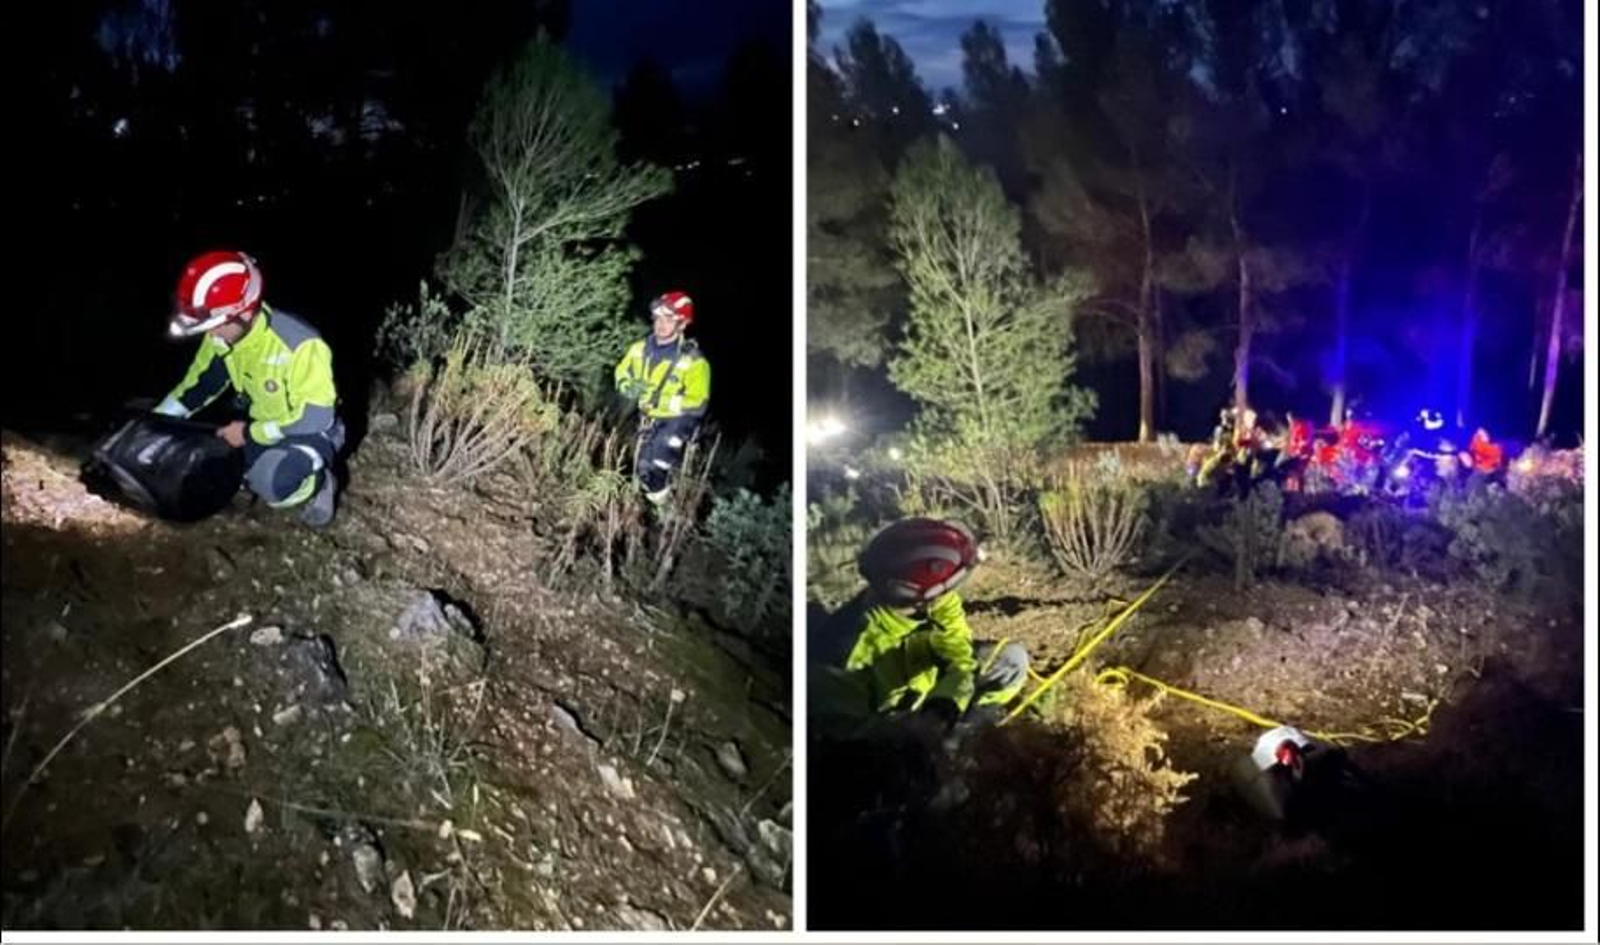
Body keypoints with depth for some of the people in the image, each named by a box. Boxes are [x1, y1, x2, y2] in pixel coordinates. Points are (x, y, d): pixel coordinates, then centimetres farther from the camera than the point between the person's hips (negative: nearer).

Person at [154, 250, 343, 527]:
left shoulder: (298, 344, -33)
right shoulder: (221, 336, -9)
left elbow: (316, 416, -29)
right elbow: (198, 384, 7)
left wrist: (250, 434, -23)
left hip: (311, 431, -8)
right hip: (262, 425, 8)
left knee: (271, 482, -34)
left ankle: (318, 484, -2)